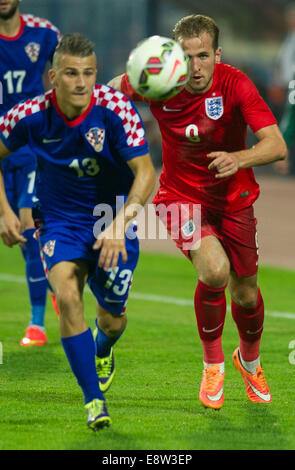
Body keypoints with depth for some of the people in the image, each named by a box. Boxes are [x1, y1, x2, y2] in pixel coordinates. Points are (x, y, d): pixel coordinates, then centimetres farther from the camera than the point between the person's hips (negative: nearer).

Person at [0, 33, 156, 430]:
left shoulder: (115, 107, -22)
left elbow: (145, 172, -23)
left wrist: (119, 224, -35)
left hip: (113, 219, 0)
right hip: (60, 222, 0)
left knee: (112, 319, 9)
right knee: (67, 296, -26)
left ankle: (103, 352, 49)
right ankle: (94, 399, -18)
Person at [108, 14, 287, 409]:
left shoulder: (235, 84, -23)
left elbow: (276, 145, -31)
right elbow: (114, 89, 5)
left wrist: (239, 158, -49)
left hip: (233, 199, 1)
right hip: (181, 196, -1)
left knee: (245, 295, 9)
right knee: (214, 269, -28)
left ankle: (249, 359, 44)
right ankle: (213, 363, -3)